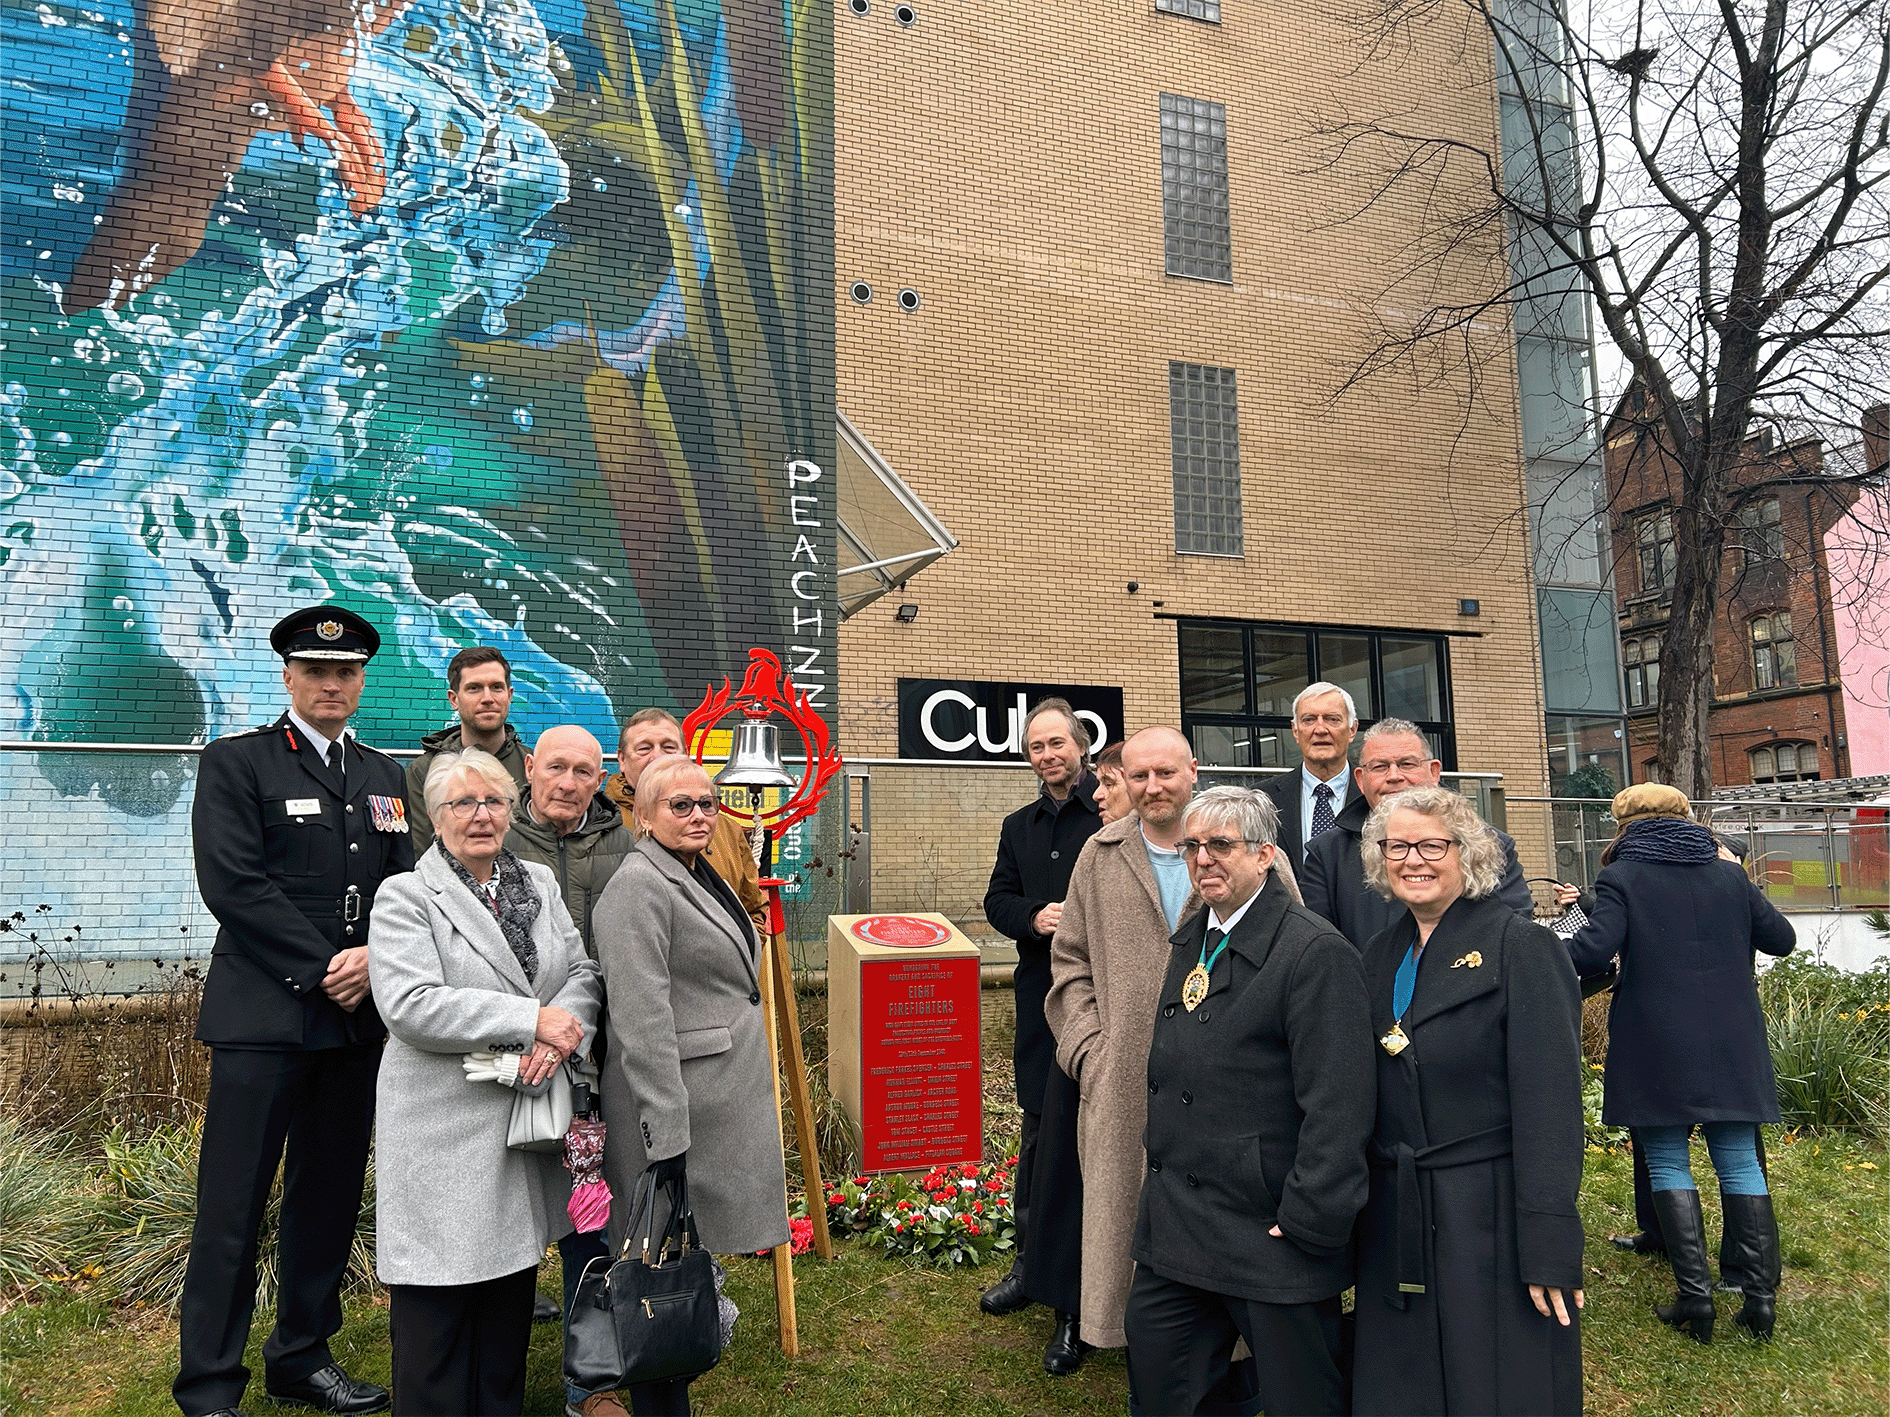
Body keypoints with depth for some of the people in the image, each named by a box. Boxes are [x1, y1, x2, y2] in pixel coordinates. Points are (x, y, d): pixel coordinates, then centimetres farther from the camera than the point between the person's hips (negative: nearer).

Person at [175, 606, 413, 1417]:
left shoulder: (382, 777, 14)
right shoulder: (235, 763, -1)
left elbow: (406, 886, 11)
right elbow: (234, 884, -11)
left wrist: (373, 956, -7)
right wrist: (322, 969, -13)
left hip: (358, 1015, 5)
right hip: (263, 1016, -5)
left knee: (330, 1198, 12)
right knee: (232, 1208, 0)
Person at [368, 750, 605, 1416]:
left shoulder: (539, 883, 11)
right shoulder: (405, 896, -6)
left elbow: (583, 974, 8)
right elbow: (410, 1006, -18)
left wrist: (558, 1038, -13)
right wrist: (531, 1019, -19)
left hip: (528, 1112, 5)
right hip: (444, 1130, -5)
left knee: (512, 1292, 16)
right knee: (439, 1303, 2)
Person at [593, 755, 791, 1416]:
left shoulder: (702, 875, 13)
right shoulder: (638, 885, -17)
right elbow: (642, 1021, -23)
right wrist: (668, 1135, -24)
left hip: (725, 1098, 9)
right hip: (679, 1105, -9)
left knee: (696, 1256, 17)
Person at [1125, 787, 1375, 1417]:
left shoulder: (1317, 953, -18)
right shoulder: (1189, 942, 10)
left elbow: (1337, 1107, -20)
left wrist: (1308, 1223, -19)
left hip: (1272, 1231, -7)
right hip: (1173, 1225, 8)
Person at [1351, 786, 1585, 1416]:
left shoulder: (1522, 948, -10)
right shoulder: (1380, 956, 8)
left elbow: (1549, 1107, -14)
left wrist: (1549, 1250, -17)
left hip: (1493, 1221, -5)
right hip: (1397, 1227, 6)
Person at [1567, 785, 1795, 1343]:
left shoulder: (1621, 877, -7)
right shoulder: (1728, 874, 6)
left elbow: (1595, 946, -18)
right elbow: (1782, 939, 15)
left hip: (1657, 1048, -4)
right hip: (1730, 1046, 4)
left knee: (1668, 1164, 6)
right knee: (1739, 1162, 11)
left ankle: (1695, 1298, 4)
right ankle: (1761, 1300, 11)